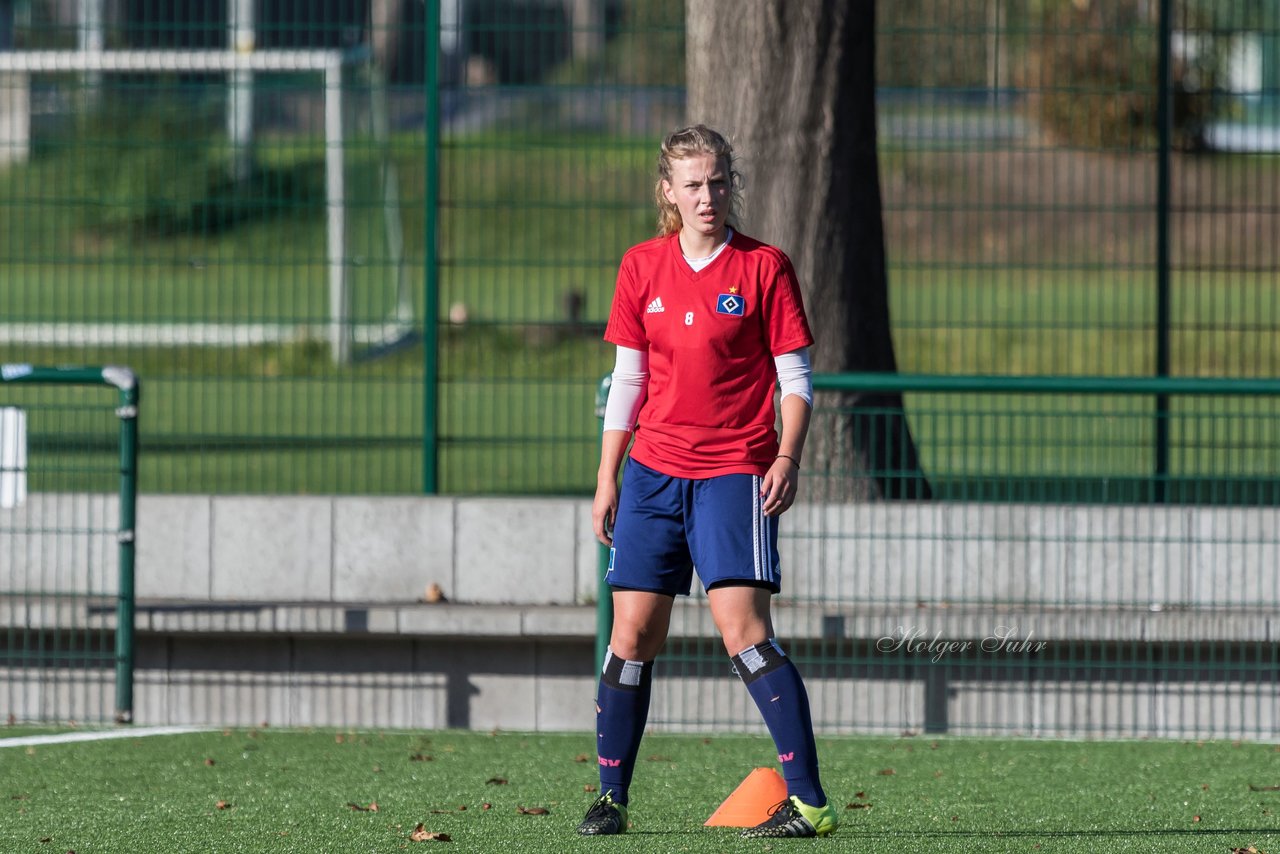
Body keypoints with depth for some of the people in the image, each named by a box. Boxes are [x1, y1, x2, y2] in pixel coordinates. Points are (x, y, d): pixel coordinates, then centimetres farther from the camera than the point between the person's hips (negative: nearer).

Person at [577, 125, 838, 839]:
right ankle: (611, 799, 13)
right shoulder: (643, 268, 8)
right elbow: (628, 379, 13)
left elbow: (796, 379, -2)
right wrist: (607, 477, 11)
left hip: (735, 472, -4)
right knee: (633, 632, 3)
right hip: (654, 471, 4)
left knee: (742, 626, -16)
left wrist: (787, 459, -15)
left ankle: (810, 801, -16)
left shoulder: (764, 267, -3)